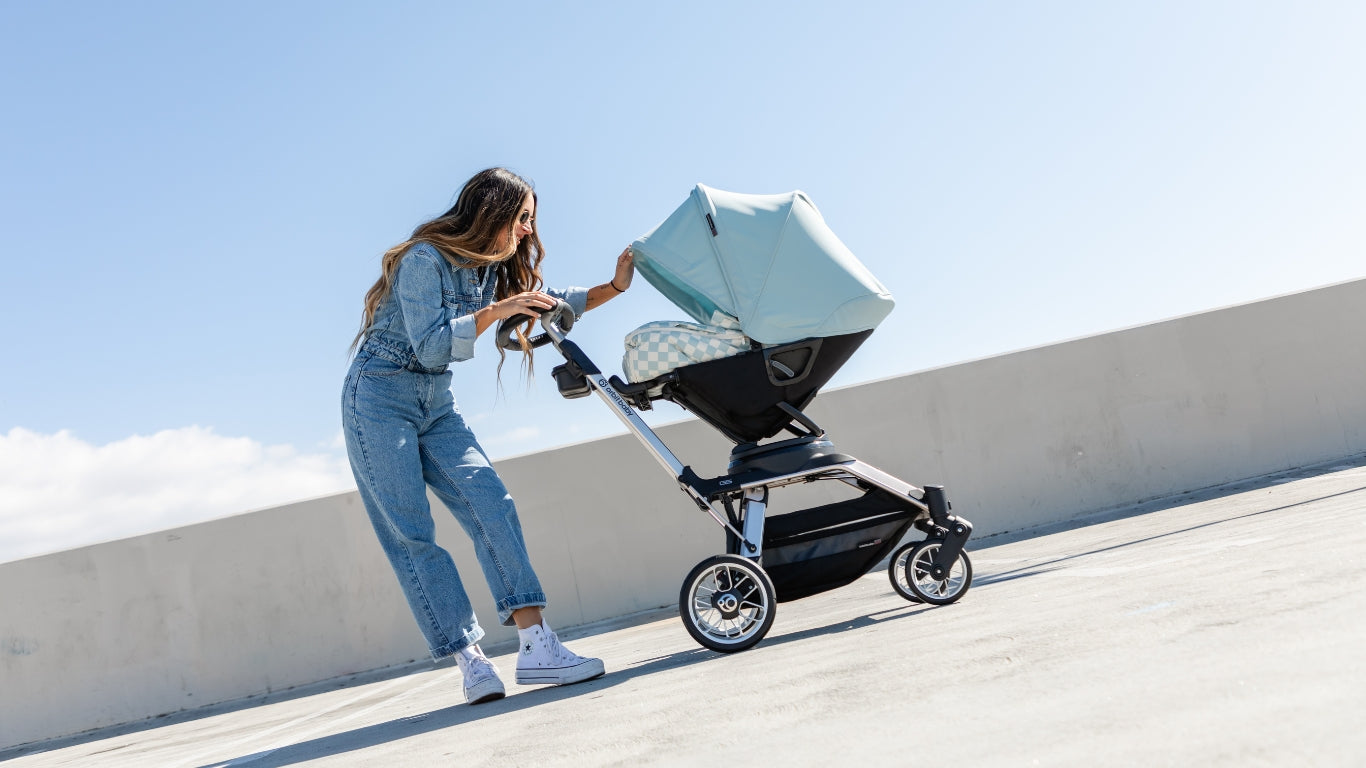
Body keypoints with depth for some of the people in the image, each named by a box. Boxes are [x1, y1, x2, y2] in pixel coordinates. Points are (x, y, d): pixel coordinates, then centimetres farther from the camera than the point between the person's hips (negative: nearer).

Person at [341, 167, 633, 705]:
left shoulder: (495, 271, 7)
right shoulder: (424, 259, -16)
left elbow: (550, 302, 12)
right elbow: (429, 344, -23)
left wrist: (614, 285, -1)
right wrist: (495, 311, -31)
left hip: (435, 404, 7)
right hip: (379, 399, -7)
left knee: (490, 506, -12)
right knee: (411, 534, -10)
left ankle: (535, 645, -19)